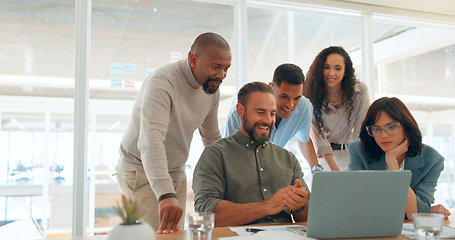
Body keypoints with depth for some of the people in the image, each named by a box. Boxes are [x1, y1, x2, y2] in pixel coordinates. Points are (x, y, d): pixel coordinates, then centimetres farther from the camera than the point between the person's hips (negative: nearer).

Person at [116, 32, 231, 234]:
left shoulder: (212, 90, 0)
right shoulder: (161, 83, -25)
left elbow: (212, 138, 13)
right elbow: (150, 141, -39)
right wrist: (166, 194, -50)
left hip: (177, 174, 7)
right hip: (142, 172, -7)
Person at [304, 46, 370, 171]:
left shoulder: (360, 91, -12)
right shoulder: (311, 94, -13)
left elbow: (360, 132, -10)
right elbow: (317, 133, -15)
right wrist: (334, 169, -21)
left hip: (351, 153, 0)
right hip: (323, 155, 0)